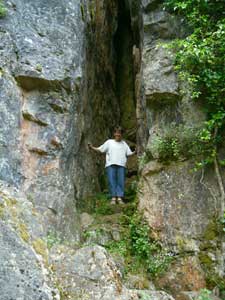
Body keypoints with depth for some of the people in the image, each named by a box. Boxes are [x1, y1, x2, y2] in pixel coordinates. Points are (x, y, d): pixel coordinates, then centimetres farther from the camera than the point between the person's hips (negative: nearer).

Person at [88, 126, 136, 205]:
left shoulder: (124, 143, 23)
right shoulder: (109, 142, 17)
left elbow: (129, 153, 16)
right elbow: (100, 150, 12)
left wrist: (135, 152, -1)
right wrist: (92, 147, -2)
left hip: (121, 165, 1)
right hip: (111, 164, -1)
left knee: (121, 181, -6)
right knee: (112, 181, -7)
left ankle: (120, 197, -5)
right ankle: (113, 197, -3)